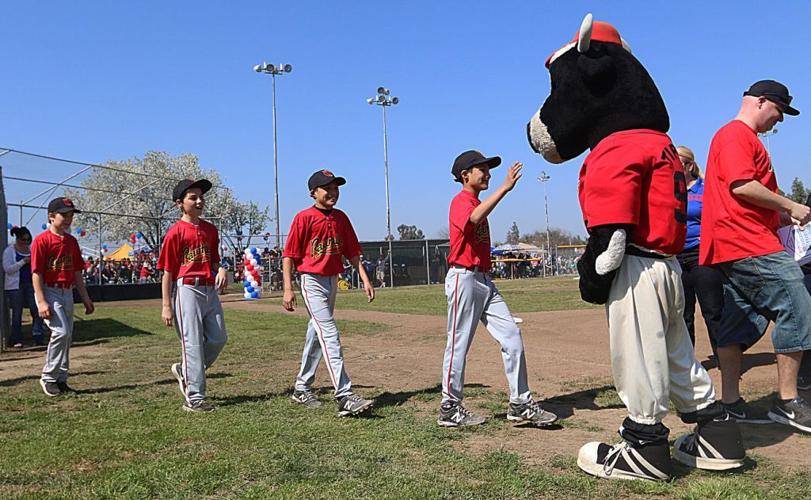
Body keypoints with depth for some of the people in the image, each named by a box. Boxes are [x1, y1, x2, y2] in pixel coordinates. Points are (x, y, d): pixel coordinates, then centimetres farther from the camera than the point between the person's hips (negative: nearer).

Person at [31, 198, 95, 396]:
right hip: (49, 292, -7)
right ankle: (49, 378, -3)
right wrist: (41, 302, -20)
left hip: (67, 292, 7)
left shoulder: (72, 241, 12)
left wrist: (85, 298, 14)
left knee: (67, 336, 8)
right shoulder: (41, 240, -9)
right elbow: (36, 273, -13)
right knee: (61, 331, -18)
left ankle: (61, 380, 19)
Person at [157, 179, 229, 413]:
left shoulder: (210, 229, 12)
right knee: (193, 343, -3)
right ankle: (194, 398, 6)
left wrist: (221, 270, -4)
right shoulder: (176, 231, -7)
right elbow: (167, 271, -6)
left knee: (218, 338, 9)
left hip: (210, 290, 7)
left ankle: (185, 370, 30)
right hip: (187, 290, -7)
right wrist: (166, 306, -9)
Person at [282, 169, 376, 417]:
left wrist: (365, 279, 4)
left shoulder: (340, 218, 8)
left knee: (317, 333, 16)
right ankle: (345, 397, -20)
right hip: (312, 282, -7)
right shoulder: (304, 218, -9)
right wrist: (288, 289, -14)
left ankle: (302, 388, 31)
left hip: (333, 281, 7)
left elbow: (352, 252, 12)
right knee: (330, 335, -16)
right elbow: (289, 255, -9)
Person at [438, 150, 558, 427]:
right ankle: (449, 409, 10)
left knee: (512, 336, 2)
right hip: (464, 278, -9)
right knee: (458, 345, -2)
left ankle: (520, 405, 9)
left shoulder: (478, 204, 20)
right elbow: (475, 218, -33)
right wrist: (504, 188, -35)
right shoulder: (461, 201, -8)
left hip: (485, 281, 9)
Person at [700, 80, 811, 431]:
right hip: (748, 244, -11)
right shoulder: (736, 134, -5)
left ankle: (730, 403, 13)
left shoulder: (743, 138, 28)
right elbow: (742, 185, -18)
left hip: (735, 246, 11)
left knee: (740, 322, 9)